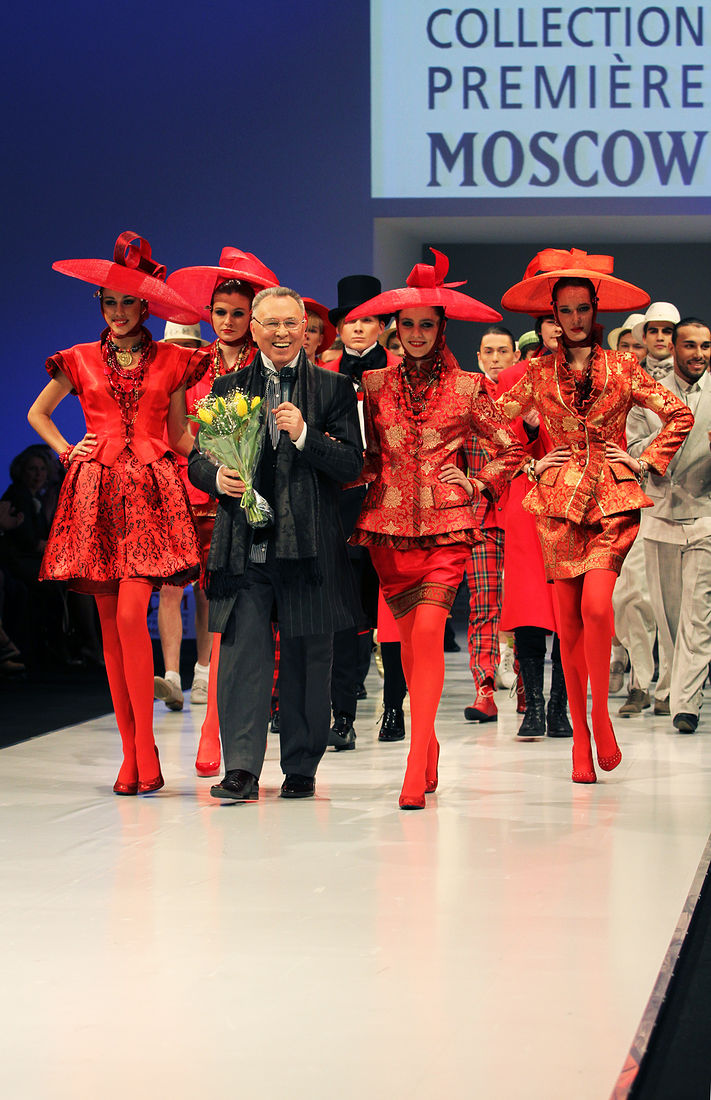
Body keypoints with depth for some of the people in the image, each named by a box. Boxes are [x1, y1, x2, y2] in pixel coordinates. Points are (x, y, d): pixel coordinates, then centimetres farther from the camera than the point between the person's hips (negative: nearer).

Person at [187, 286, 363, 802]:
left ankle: (301, 769, 17)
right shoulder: (228, 388, 12)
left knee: (307, 659, 6)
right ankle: (242, 769, -8)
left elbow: (351, 465, -1)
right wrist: (218, 478, -9)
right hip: (244, 545, 1)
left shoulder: (334, 389, 6)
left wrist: (304, 435, -16)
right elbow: (197, 460, 13)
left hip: (309, 544, -1)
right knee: (242, 653, -7)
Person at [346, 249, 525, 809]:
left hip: (445, 524, -3)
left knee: (427, 630, -16)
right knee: (409, 635, 5)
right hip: (389, 522, 3)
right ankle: (428, 745, 20)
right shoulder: (376, 385, 9)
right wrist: (366, 477, -1)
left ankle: (416, 764, -18)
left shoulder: (466, 387, 3)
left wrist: (477, 483, -1)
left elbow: (511, 449, 10)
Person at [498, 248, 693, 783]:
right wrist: (531, 464, 7)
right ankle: (580, 735, 8)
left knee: (596, 605, -21)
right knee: (569, 622, -1)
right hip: (559, 501, 1)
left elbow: (680, 416, 11)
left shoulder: (623, 368, 6)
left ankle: (600, 714, -5)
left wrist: (647, 461, 4)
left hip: (613, 498, -1)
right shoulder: (540, 372, 8)